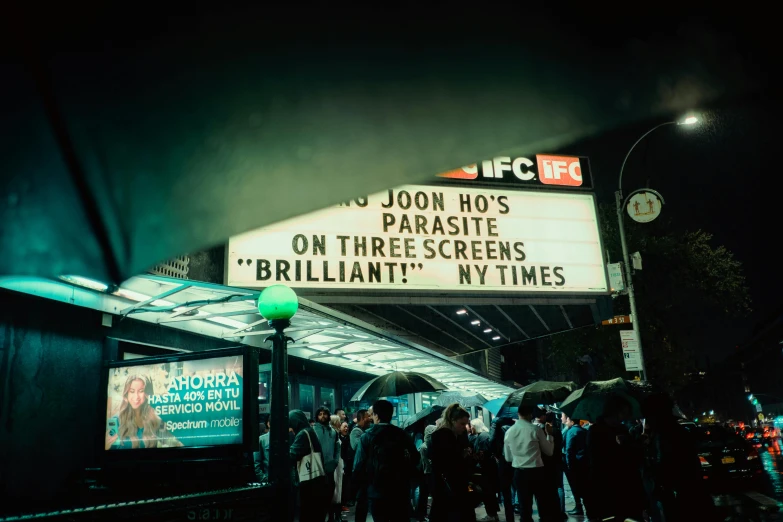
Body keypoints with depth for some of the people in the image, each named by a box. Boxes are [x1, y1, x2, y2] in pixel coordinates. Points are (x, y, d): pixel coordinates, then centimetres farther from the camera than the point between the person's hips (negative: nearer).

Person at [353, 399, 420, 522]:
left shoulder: (367, 437, -8)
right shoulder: (402, 435, 0)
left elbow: (359, 465, -13)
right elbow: (415, 457, -1)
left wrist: (367, 482, 4)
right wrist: (405, 476, 11)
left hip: (377, 491, -2)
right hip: (400, 490, 2)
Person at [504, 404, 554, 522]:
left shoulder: (509, 432, 1)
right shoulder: (535, 429, -9)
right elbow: (549, 451, 1)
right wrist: (549, 434, 13)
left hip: (519, 473, 3)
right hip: (536, 472, -3)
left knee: (524, 507, 10)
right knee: (544, 505, 8)